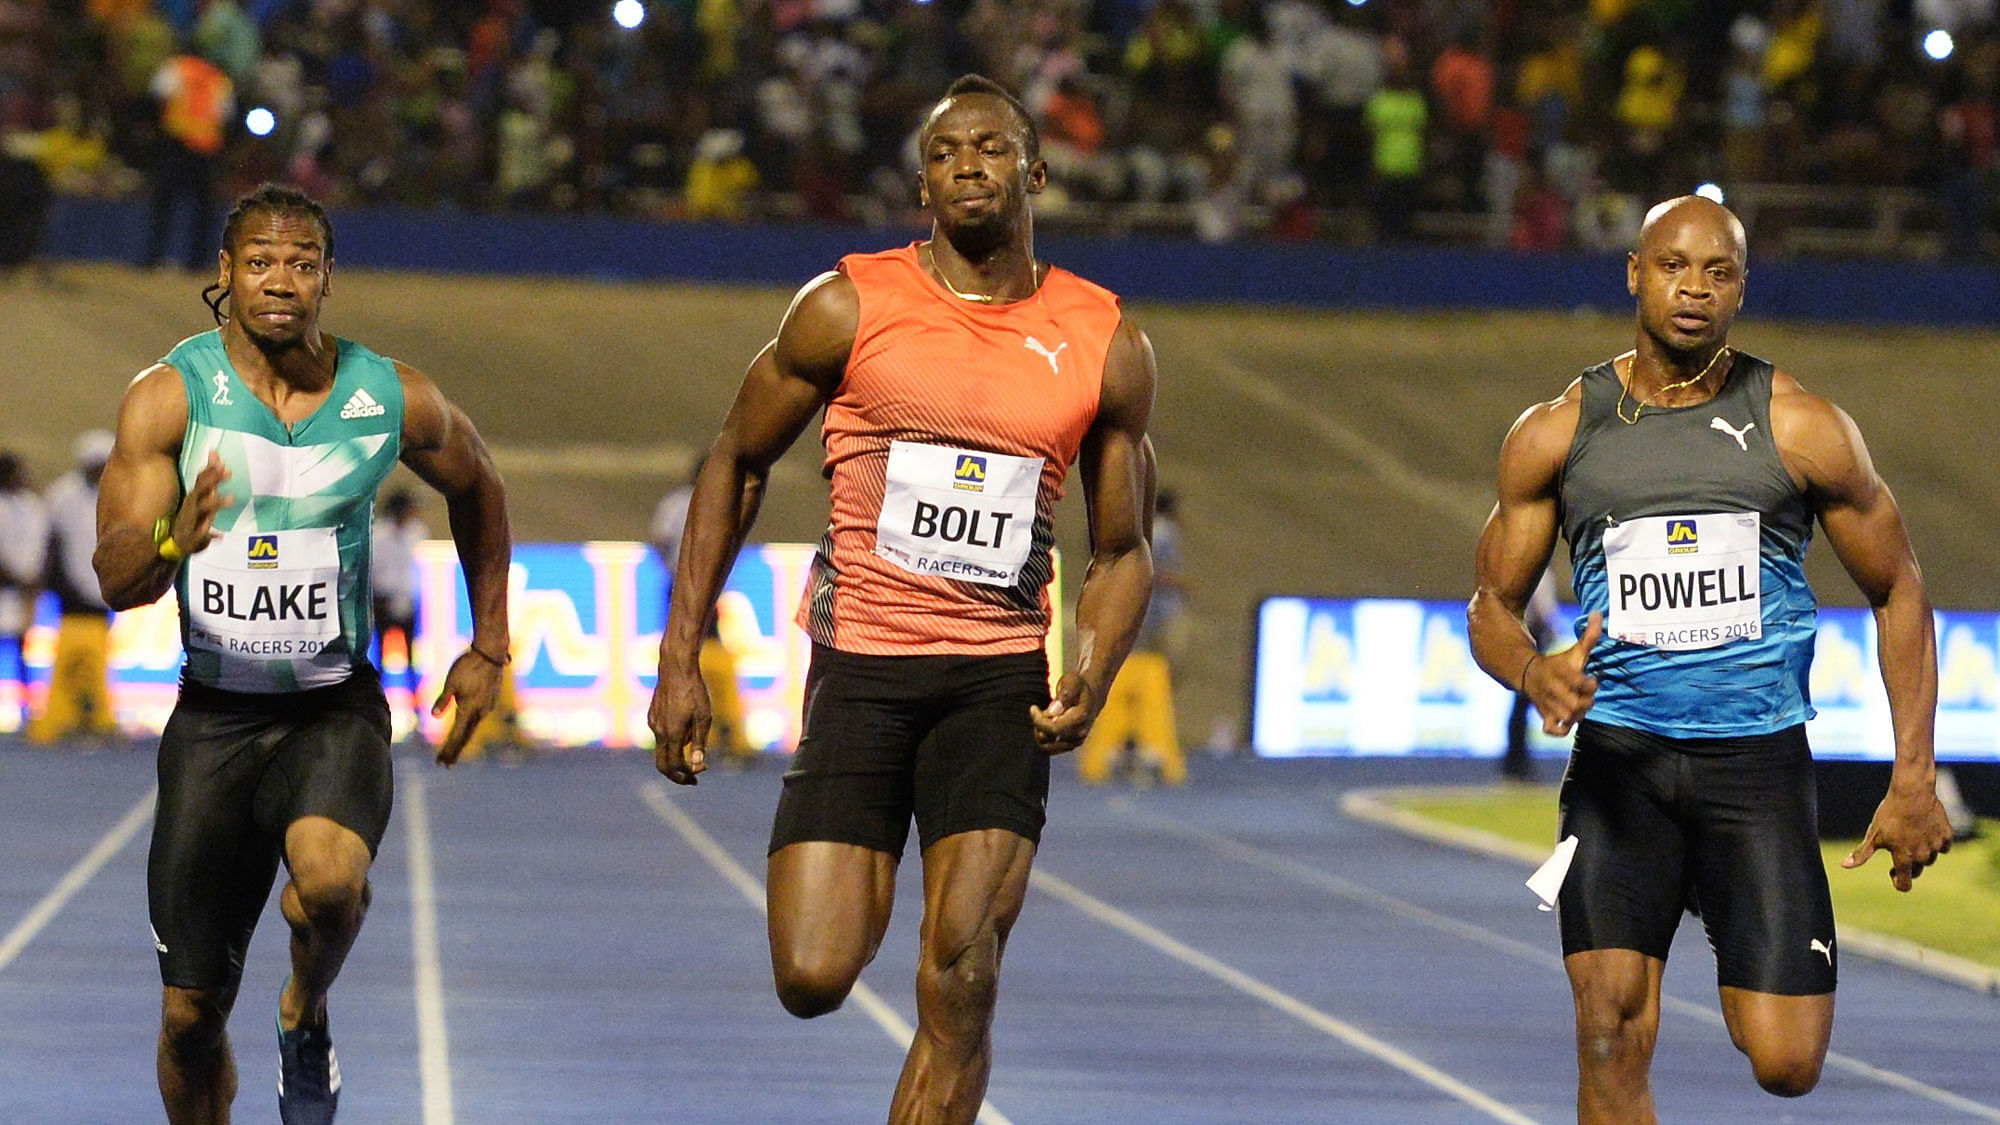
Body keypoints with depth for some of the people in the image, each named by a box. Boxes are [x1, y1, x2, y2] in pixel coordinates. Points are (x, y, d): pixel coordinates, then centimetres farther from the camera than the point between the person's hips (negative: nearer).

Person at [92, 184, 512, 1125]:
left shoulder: (394, 401, -4)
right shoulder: (169, 397, -9)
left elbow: (477, 488, 18)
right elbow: (115, 581, -15)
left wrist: (488, 649, 17)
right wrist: (169, 540, -38)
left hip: (336, 708, 0)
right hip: (213, 718, 0)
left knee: (329, 879, -33)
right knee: (192, 1014, 2)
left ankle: (307, 1014, 1)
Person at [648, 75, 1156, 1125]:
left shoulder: (1105, 346, 4)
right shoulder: (849, 307, -1)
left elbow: (1122, 548, 13)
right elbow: (736, 464, 10)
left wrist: (1093, 674, -8)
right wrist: (680, 660, 4)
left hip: (999, 681, 1)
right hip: (858, 668, -1)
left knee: (959, 982, -12)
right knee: (812, 981, -6)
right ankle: (861, 890, 32)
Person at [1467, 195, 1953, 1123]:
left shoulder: (1802, 430, 1)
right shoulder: (1556, 435, 4)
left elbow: (1898, 594, 9)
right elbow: (1493, 604, 11)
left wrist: (1913, 778, 2)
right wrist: (1533, 674, -14)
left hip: (1759, 760, 0)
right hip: (1619, 760, 1)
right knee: (1612, 1038, -15)